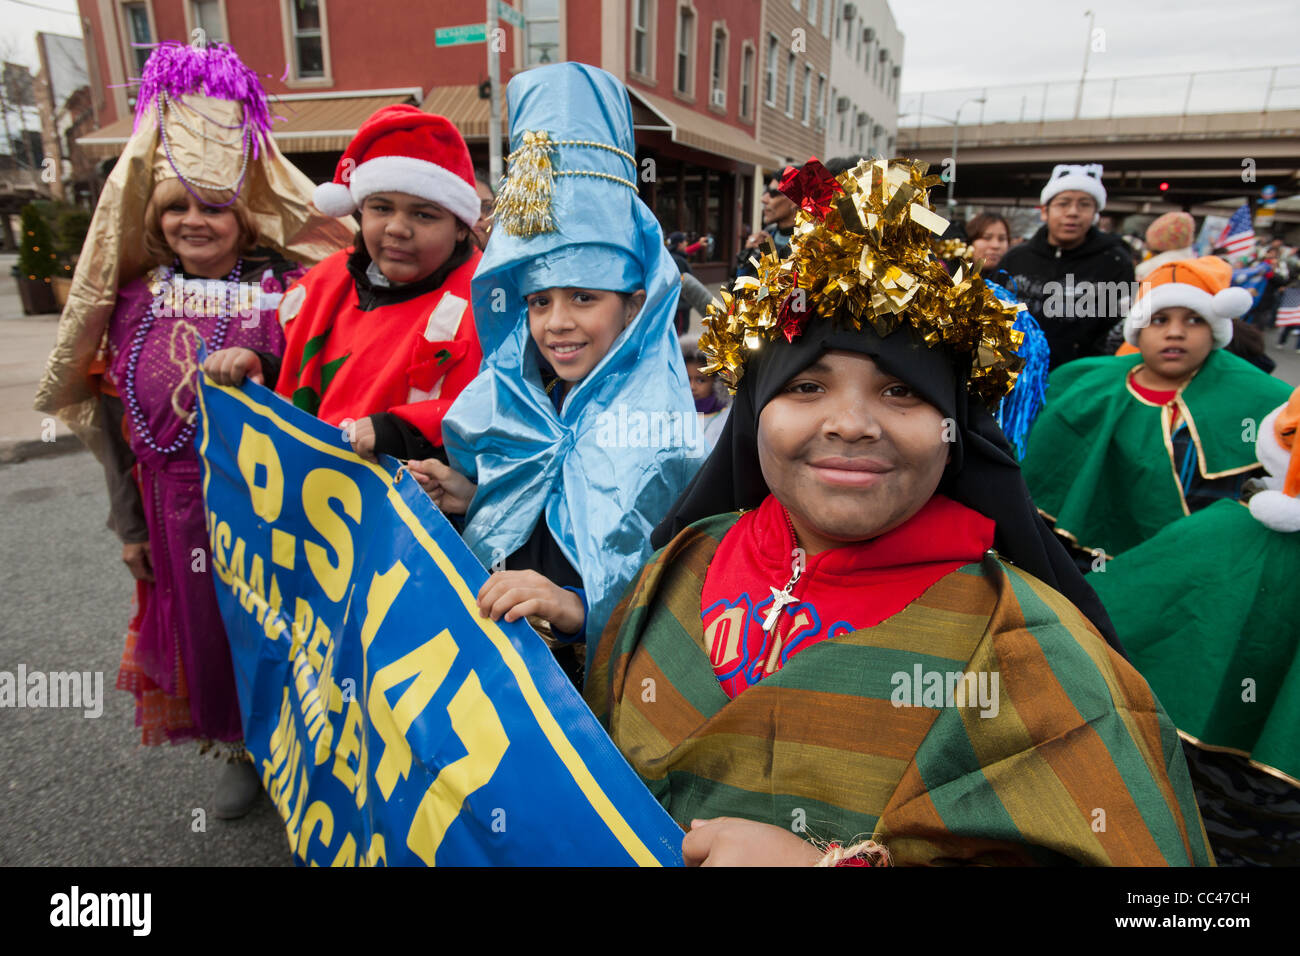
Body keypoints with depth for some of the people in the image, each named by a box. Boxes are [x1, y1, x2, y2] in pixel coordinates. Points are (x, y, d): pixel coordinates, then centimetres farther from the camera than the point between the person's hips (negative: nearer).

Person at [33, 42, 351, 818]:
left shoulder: (286, 287, -8)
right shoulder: (135, 297, 3)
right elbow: (110, 413, 9)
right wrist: (129, 522, 9)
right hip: (180, 513, 4)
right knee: (207, 631, 17)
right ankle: (241, 751, 41)